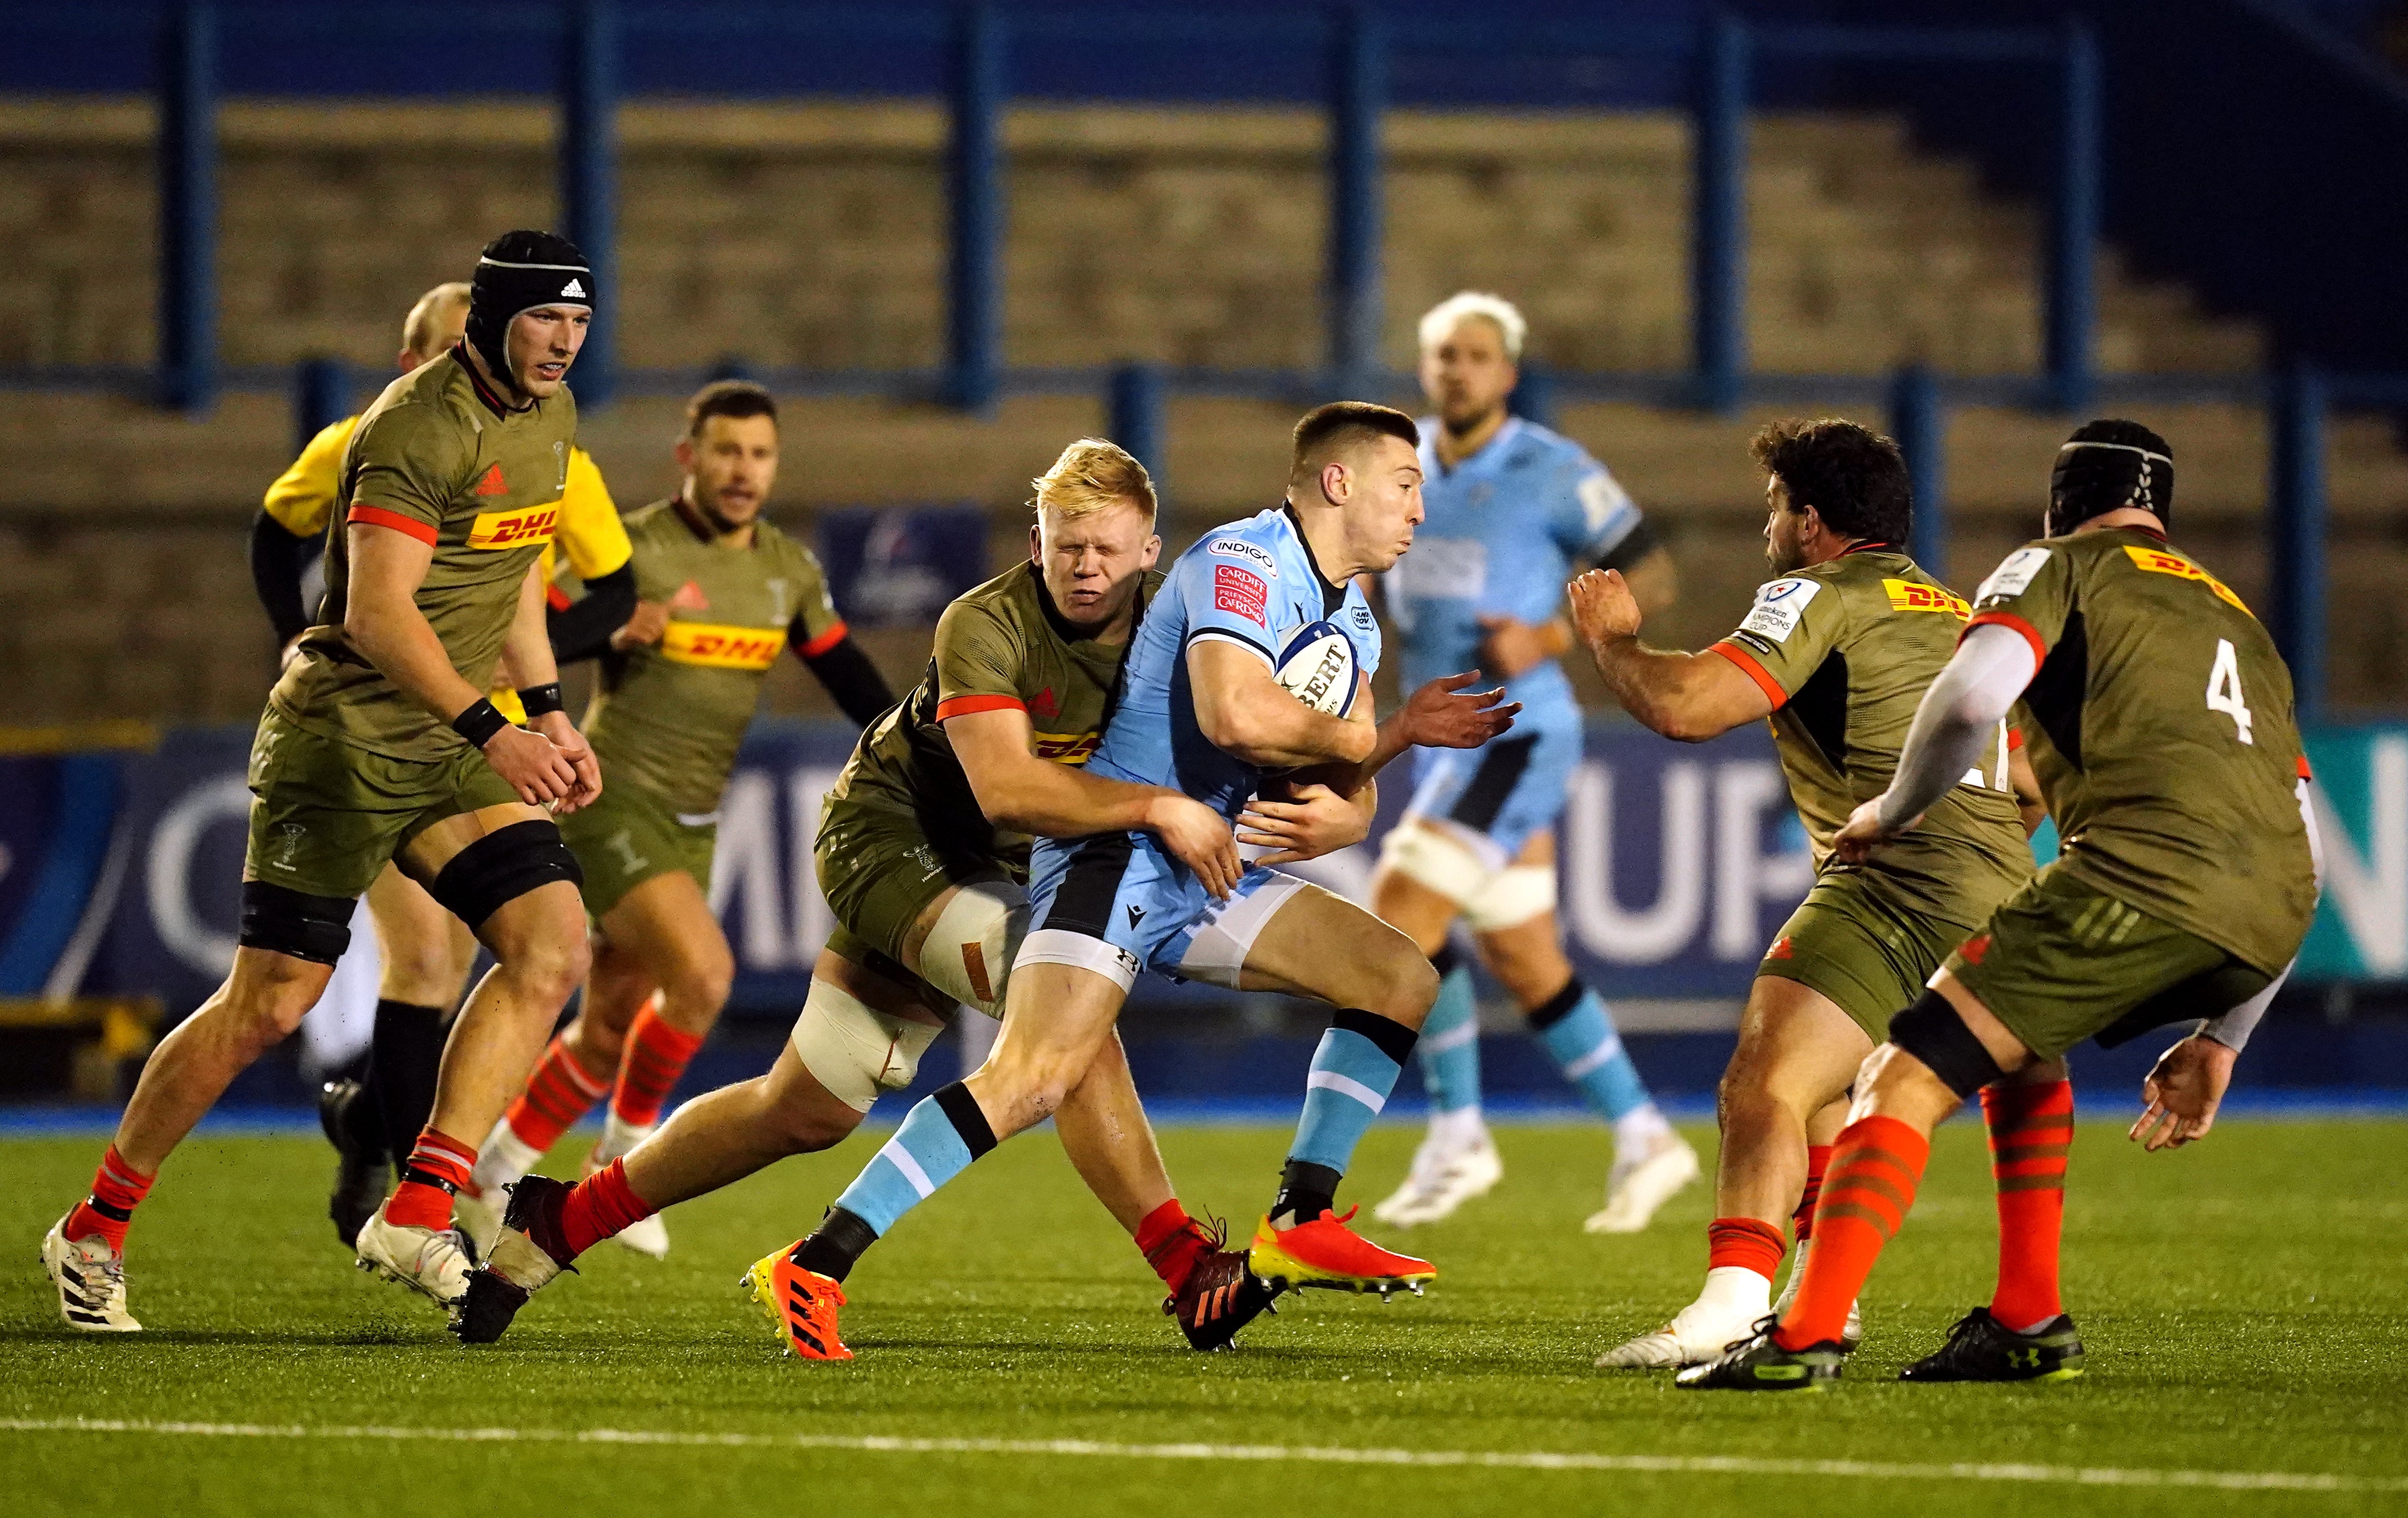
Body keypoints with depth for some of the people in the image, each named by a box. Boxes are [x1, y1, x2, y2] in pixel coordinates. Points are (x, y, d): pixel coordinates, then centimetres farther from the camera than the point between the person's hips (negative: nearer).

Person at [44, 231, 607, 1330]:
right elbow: (378, 612, -27)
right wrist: (491, 731, -33)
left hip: (449, 745, 8)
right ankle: (94, 1231, 10)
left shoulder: (549, 415, 10)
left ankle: (416, 1217, -12)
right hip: (345, 734, -8)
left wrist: (547, 710, 18)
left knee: (552, 947, -12)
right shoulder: (422, 426, -19)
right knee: (270, 1002, -5)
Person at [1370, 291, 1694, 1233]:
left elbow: (1651, 576, -7)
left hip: (1518, 735, -7)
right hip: (1442, 739, 7)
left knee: (1402, 911, -17)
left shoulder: (1553, 472, -9)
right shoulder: (1400, 465, 9)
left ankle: (1456, 1137, -7)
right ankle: (1644, 1143, 21)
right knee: (1524, 966, 10)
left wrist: (1548, 640, -18)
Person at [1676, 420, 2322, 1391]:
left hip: (2149, 871, -7)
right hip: (2276, 911, 7)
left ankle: (1807, 1336, -19)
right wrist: (2220, 1039, 34)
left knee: (1908, 1078, -4)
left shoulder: (2062, 567, 15)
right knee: (2019, 1037, 30)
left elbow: (1969, 700, -6)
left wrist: (1893, 813, 12)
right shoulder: (2240, 621, 35)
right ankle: (2029, 1325, 21)